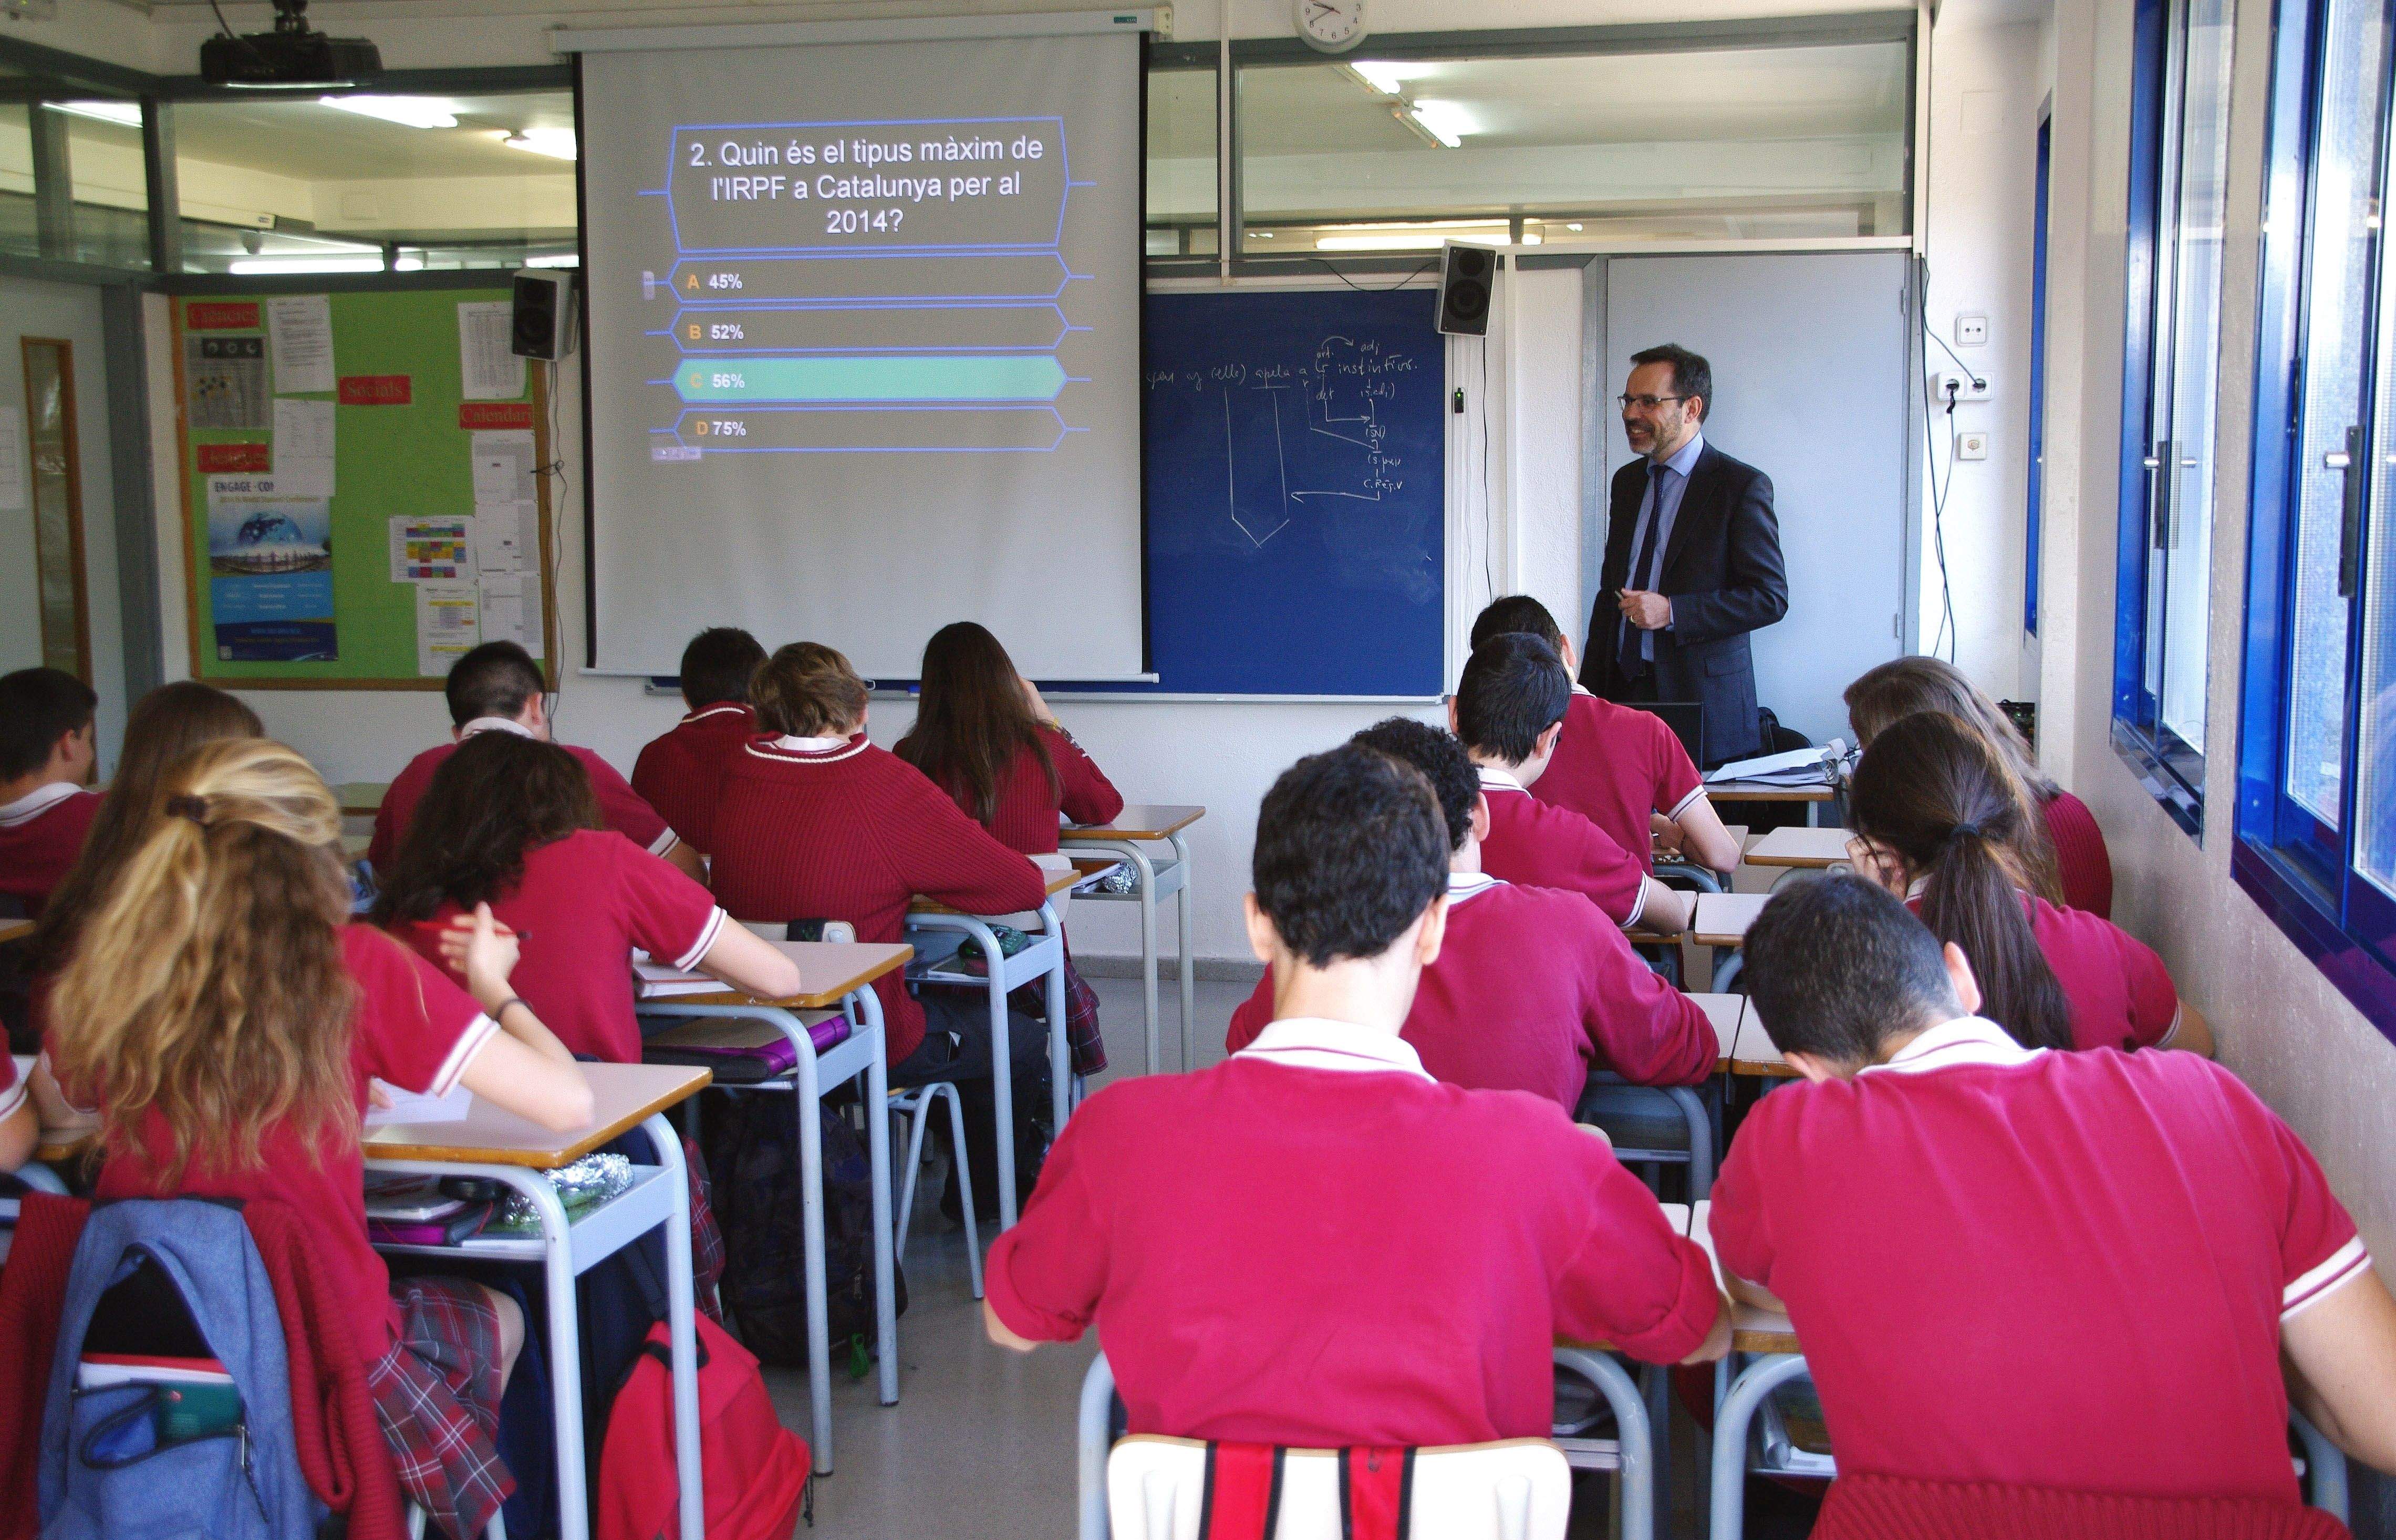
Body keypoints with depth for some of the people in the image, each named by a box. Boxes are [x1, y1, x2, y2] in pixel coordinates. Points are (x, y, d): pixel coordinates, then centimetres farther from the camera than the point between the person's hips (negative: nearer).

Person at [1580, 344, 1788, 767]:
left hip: (1701, 697, -5)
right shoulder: (1627, 482, 15)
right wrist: (1588, 692, 12)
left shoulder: (1742, 486, -6)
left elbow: (1771, 597, -9)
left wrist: (1672, 612, -18)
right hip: (1622, 687, 5)